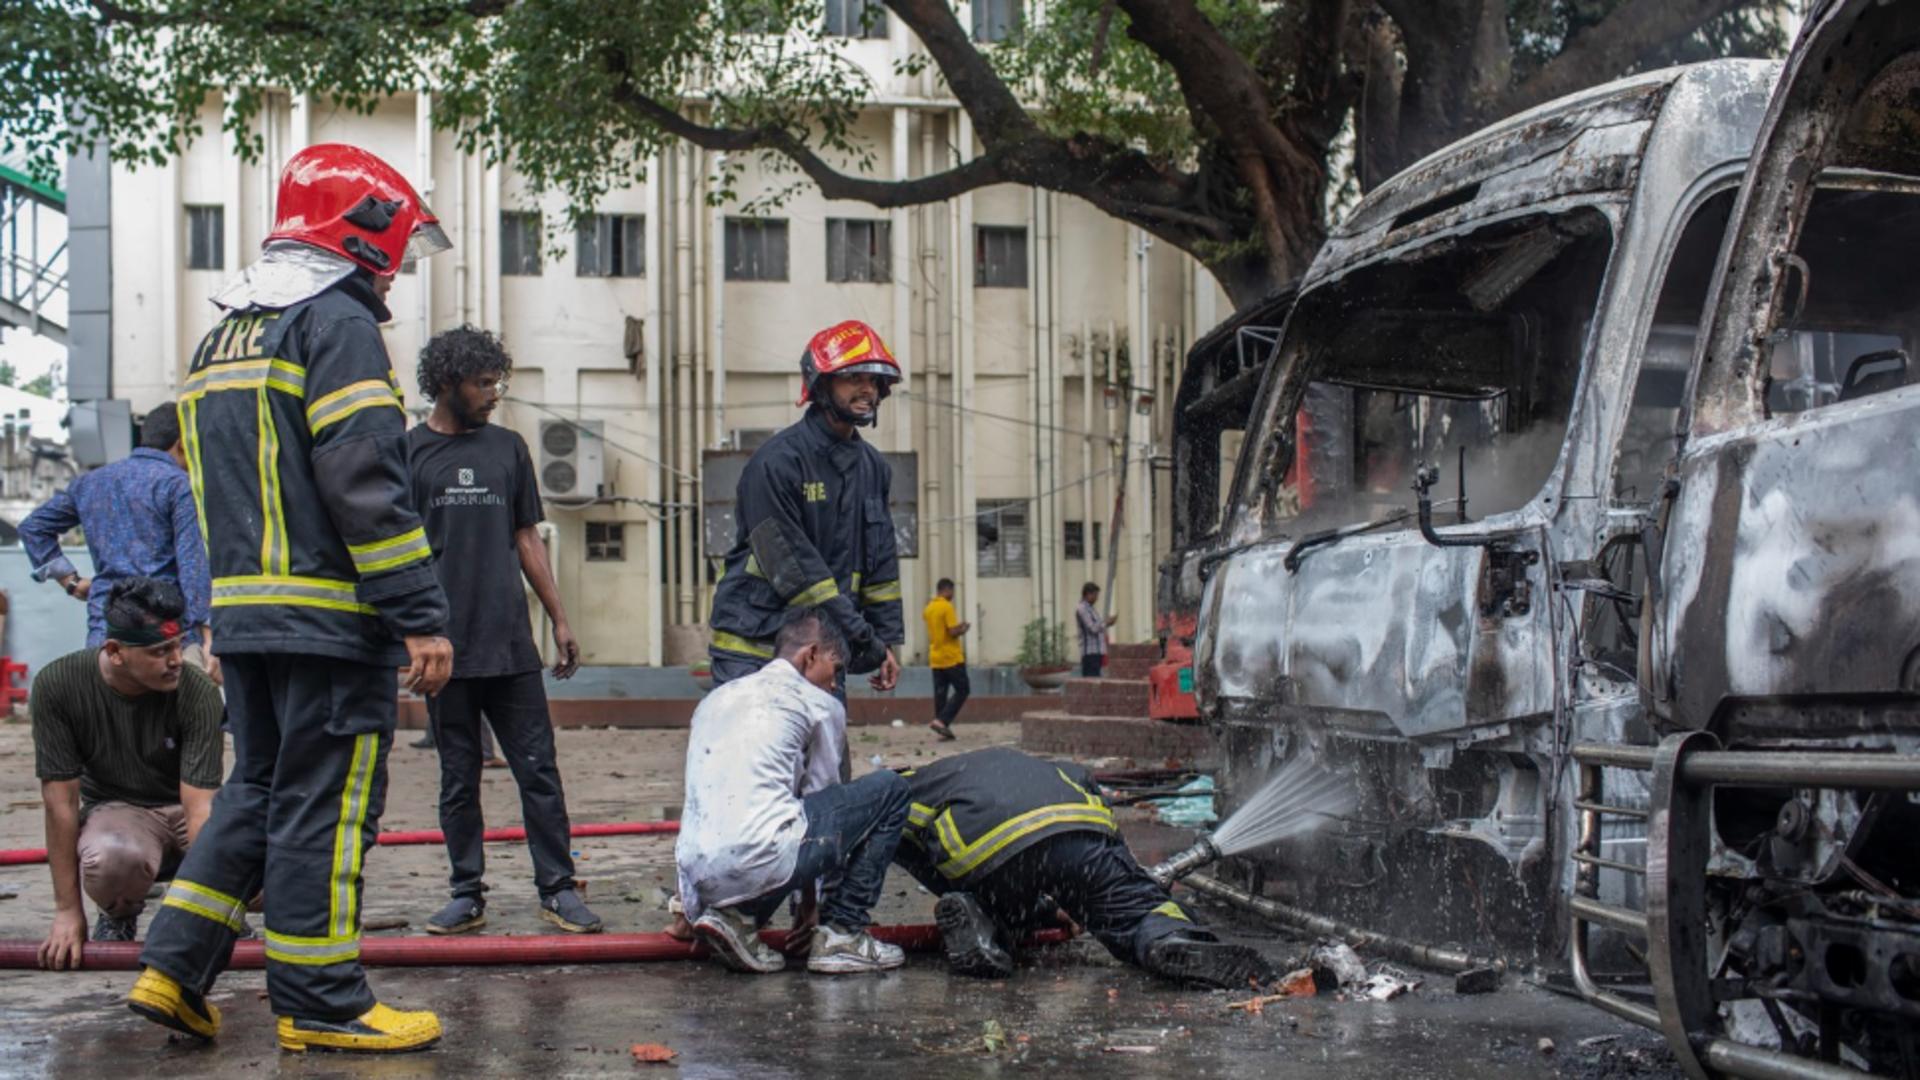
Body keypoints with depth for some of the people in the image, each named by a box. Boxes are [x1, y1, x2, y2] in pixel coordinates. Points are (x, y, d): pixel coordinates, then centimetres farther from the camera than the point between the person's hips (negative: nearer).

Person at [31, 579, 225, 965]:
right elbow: (60, 800, -15)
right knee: (111, 860, -40)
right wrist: (68, 912, -16)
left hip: (185, 809, 1)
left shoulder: (198, 693, -21)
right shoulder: (58, 685, -19)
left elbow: (199, 806, -25)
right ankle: (120, 915, 0)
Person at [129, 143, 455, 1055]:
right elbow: (364, 484, -19)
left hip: (242, 614, 9)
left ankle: (174, 970, 15)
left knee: (257, 790, 17)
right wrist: (422, 616, -19)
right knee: (323, 807, -2)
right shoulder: (336, 323, -11)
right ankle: (320, 1003, 5)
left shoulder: (220, 339, 19)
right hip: (331, 617, -9)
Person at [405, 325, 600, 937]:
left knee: (538, 770, 0)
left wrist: (559, 620, 12)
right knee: (459, 779, 6)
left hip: (511, 643, 2)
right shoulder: (411, 453, 3)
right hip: (446, 648, -2)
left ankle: (557, 888, 6)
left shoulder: (508, 447, 12)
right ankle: (467, 895, 14)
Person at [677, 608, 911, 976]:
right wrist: (810, 903, 26)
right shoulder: (818, 704, 10)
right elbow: (819, 799, 15)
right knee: (889, 789, 11)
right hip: (759, 860, -7)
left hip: (700, 879, 7)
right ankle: (841, 934, 8)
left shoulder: (715, 699, 28)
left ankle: (736, 916, 9)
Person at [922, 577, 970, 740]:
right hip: (952, 658, -7)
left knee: (940, 693, 7)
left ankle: (942, 727, 5)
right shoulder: (947, 607, -14)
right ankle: (941, 721, -12)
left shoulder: (929, 608, 11)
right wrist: (963, 629, 1)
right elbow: (953, 632, -19)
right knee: (962, 690, 0)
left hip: (935, 659, 7)